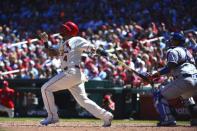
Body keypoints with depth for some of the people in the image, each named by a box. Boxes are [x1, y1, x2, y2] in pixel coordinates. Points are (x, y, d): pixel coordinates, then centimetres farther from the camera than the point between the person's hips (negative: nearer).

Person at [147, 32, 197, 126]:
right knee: (185, 95, 42)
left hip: (185, 80, -9)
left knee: (158, 94, 0)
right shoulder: (186, 51, 27)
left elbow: (170, 67, -13)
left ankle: (167, 119, -15)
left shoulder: (174, 51, 0)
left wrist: (156, 75, -15)